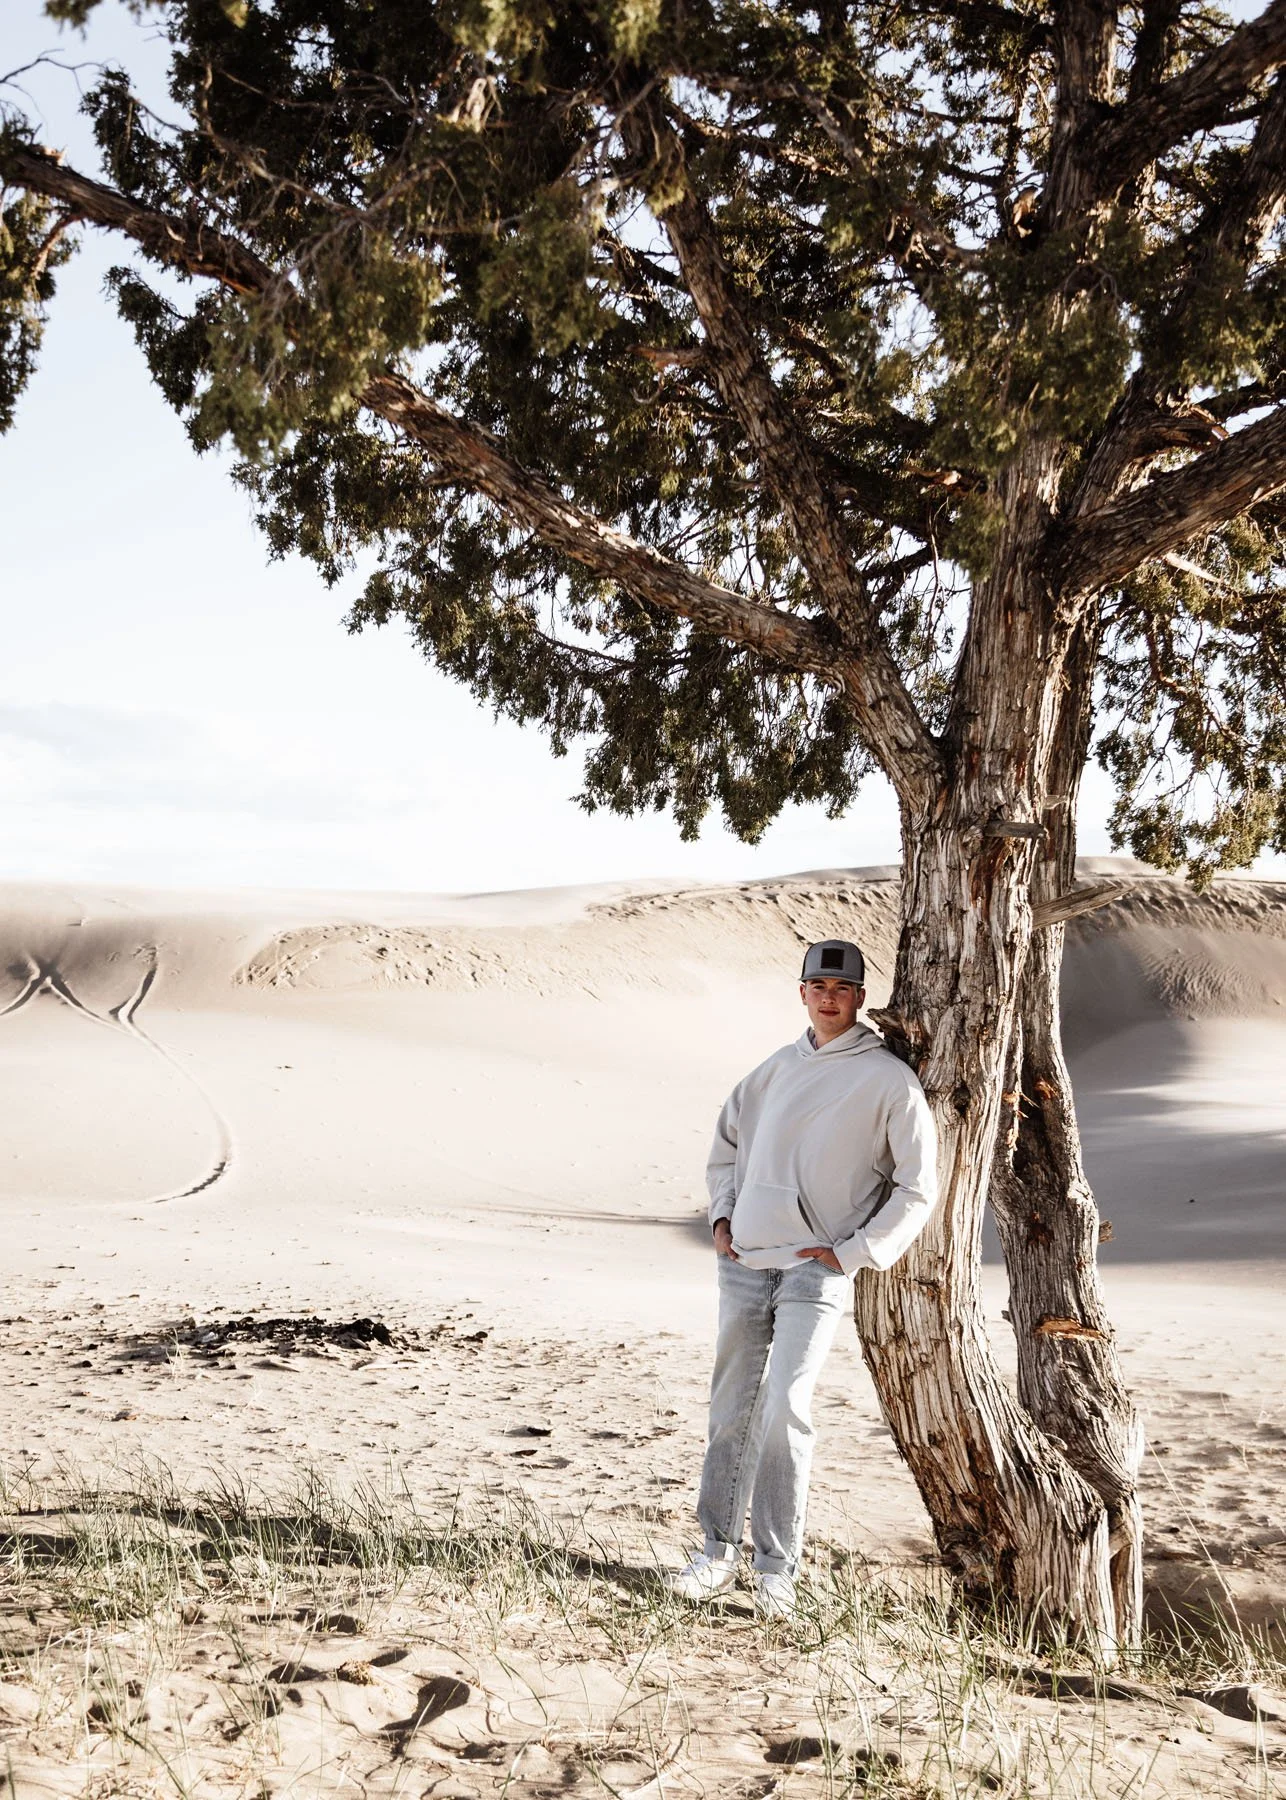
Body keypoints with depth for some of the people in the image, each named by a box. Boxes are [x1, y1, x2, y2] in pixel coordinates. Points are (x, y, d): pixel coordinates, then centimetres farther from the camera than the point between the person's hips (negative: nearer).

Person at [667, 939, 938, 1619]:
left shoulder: (890, 1081, -3)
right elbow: (728, 1137, 26)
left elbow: (918, 1188, -2)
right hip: (743, 1262, 5)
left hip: (817, 1269, -5)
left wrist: (853, 1254, -8)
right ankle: (718, 1549, 20)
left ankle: (777, 1566, -2)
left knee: (785, 1409, -14)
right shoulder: (776, 1068, 11)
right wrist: (722, 1215, 13)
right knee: (731, 1410, 9)